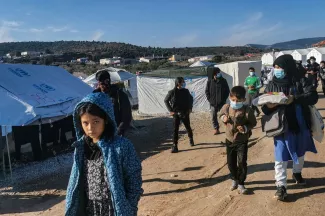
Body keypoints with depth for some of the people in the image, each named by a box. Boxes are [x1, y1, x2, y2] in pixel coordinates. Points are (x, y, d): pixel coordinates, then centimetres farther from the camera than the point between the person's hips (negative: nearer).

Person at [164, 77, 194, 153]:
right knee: (175, 129, -3)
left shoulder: (186, 91, -2)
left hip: (185, 113, 2)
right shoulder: (172, 92, -10)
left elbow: (191, 99, 16)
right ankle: (175, 146, 2)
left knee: (188, 127, 15)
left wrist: (190, 108, 6)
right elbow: (166, 101, 2)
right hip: (176, 113, -2)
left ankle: (191, 139, 42)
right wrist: (170, 110, -3)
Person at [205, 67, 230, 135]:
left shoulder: (223, 81, -1)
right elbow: (207, 91, 7)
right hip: (213, 103, 1)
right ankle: (216, 129, 20)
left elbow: (227, 90, 5)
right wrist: (210, 99, -2)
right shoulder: (210, 82, -1)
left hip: (222, 103, -1)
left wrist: (224, 99, -2)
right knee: (214, 117, 7)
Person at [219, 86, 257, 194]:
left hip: (242, 140, -4)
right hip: (229, 139, 4)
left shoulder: (247, 110, -19)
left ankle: (241, 184, 13)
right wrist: (223, 118, -11)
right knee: (230, 162, 15)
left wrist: (246, 128, -25)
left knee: (242, 162, -5)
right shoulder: (226, 107, -9)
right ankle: (234, 179, 39)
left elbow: (253, 123, -8)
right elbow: (221, 114, 12)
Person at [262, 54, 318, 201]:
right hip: (281, 127, 0)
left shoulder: (301, 81, -9)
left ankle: (297, 173, 49)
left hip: (300, 125, 1)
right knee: (280, 158, -2)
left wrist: (294, 99, -32)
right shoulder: (272, 85, -4)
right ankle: (281, 186, 10)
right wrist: (268, 106, -26)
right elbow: (264, 108, -2)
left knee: (300, 153, 23)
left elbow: (313, 96, -19)